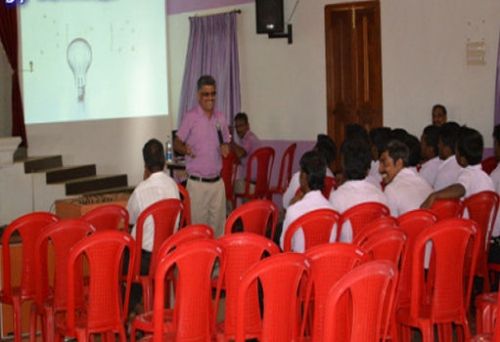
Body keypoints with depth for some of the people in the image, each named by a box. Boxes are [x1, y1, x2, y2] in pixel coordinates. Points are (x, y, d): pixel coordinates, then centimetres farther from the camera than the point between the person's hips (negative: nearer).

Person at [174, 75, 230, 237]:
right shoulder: (190, 117, -6)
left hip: (217, 182, 5)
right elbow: (176, 143, -4)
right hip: (197, 182, -5)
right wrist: (185, 149, -26)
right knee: (197, 224, -3)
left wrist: (225, 147, -3)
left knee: (218, 225, 7)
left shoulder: (220, 118, 9)